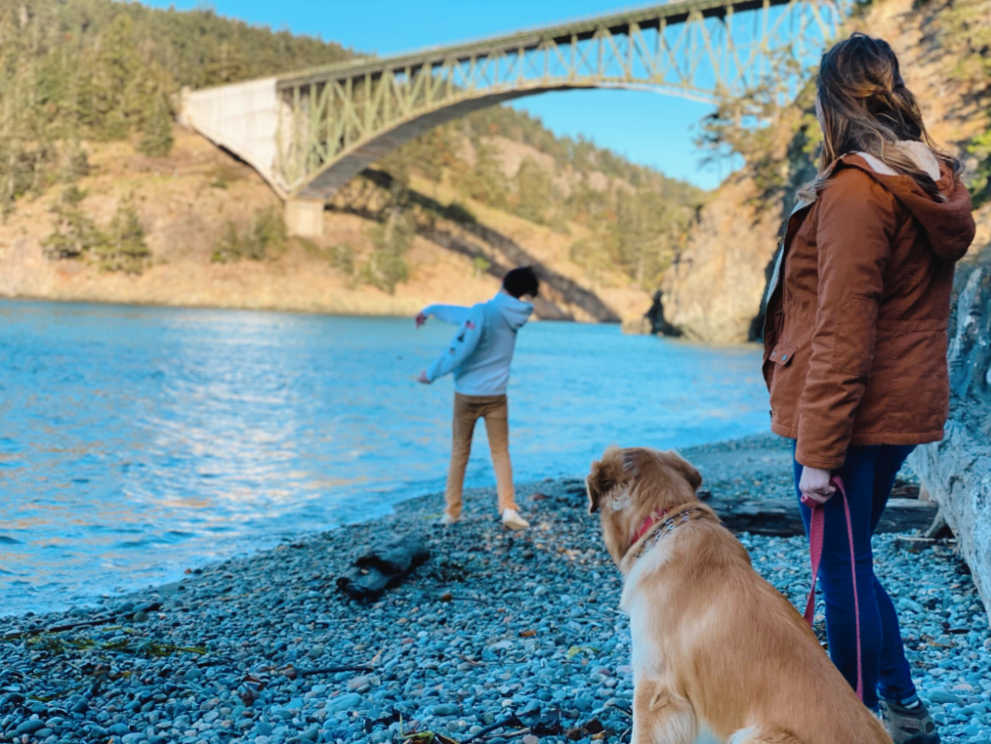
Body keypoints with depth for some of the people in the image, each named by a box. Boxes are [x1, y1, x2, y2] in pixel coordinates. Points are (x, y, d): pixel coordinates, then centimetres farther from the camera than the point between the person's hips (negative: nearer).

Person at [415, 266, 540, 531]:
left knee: (459, 452, 10)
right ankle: (508, 507, -9)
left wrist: (432, 373, -6)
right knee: (500, 453, 7)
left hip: (467, 393, -2)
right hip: (496, 395, 3)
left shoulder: (482, 312, -15)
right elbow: (461, 313, 15)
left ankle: (451, 510, 15)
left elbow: (459, 350, -20)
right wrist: (432, 309, 25)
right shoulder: (514, 316, 3)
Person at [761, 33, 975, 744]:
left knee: (843, 571, 1)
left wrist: (818, 450, -18)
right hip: (905, 409, 9)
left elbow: (843, 333, -21)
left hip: (853, 412, -9)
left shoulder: (854, 191, -17)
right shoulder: (933, 184, 10)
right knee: (851, 561, 20)